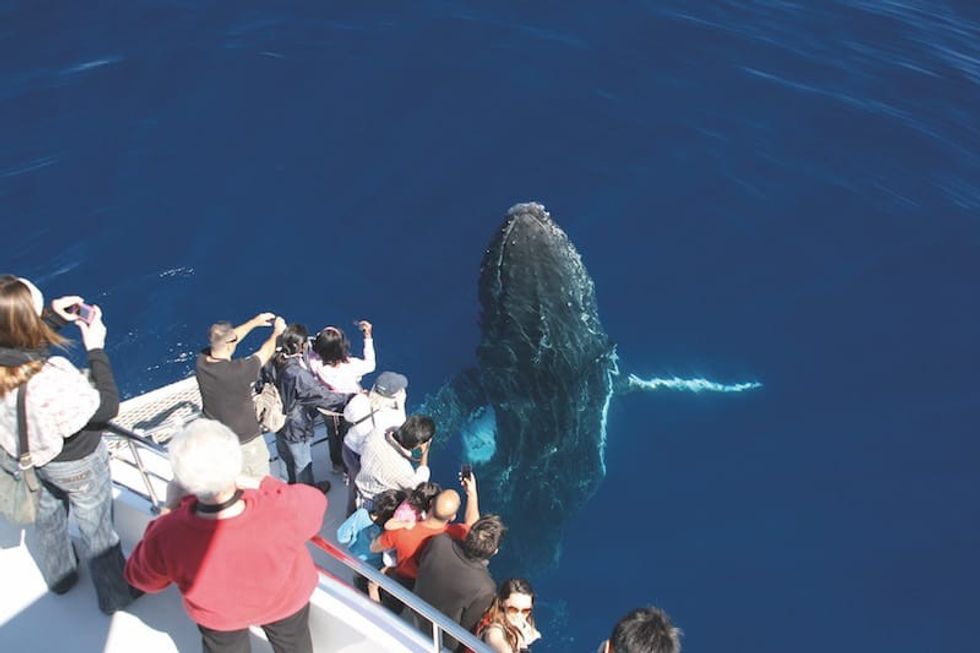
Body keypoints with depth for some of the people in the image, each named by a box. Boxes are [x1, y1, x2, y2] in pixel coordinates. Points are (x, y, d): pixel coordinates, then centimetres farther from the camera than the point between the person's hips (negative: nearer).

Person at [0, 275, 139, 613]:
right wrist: (96, 348, -23)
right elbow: (109, 406, -28)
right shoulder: (53, 382, -45)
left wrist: (54, 317, -8)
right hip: (75, 463, -6)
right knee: (96, 528, 21)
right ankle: (116, 594, 45)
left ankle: (58, 576, 61)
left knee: (44, 518, 33)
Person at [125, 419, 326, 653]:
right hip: (286, 601, 0)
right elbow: (313, 502, -19)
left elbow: (142, 578, -17)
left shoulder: (165, 537, -41)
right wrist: (253, 483, -21)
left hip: (217, 615, 1)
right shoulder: (285, 511, -45)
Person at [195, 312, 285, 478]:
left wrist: (254, 322, 11)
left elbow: (227, 338, 2)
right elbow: (265, 352, -13)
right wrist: (277, 332, 7)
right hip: (245, 442, -6)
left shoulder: (201, 362, -16)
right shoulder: (239, 370, -32)